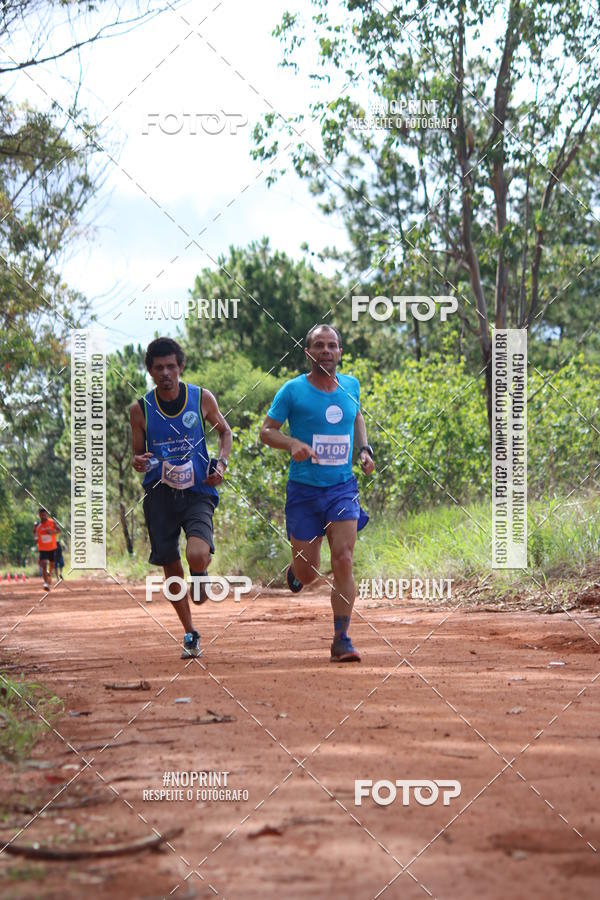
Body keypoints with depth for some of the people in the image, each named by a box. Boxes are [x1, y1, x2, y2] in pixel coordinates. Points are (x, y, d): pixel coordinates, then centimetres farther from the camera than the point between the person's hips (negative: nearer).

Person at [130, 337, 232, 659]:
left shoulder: (202, 398, -1)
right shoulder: (140, 409, 1)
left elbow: (224, 431, 16)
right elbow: (137, 454, 10)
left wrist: (221, 463, 0)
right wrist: (138, 462, -14)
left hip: (198, 491, -2)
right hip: (159, 495, 2)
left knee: (197, 556, -24)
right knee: (171, 567, 5)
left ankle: (200, 575, 14)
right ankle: (190, 635, 24)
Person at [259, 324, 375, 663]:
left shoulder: (351, 386, 6)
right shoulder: (293, 390, -5)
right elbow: (266, 431, -1)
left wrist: (365, 449, 9)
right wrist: (292, 443, -20)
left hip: (343, 487, 2)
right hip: (304, 490, -2)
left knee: (343, 561, -14)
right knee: (308, 573, 2)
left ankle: (342, 641, -8)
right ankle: (295, 569, 41)